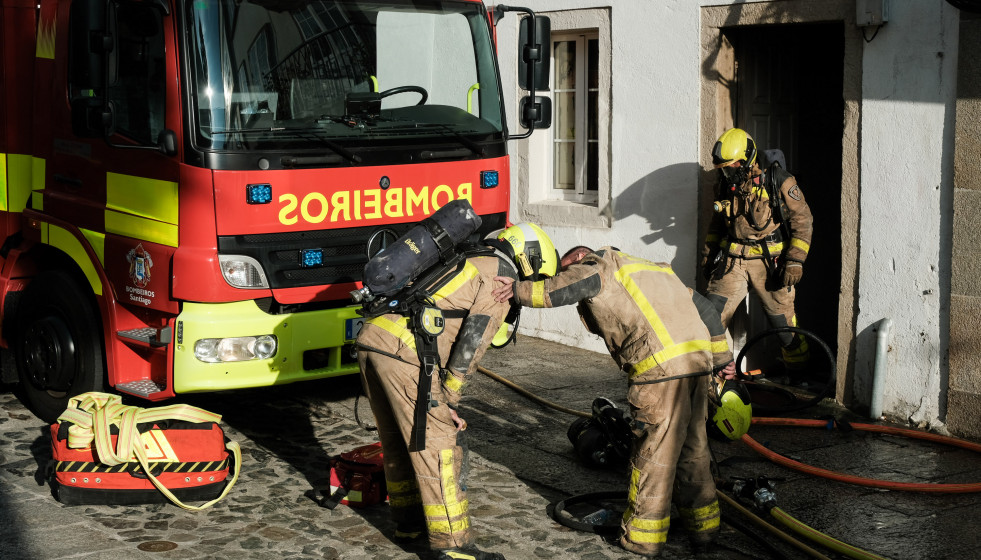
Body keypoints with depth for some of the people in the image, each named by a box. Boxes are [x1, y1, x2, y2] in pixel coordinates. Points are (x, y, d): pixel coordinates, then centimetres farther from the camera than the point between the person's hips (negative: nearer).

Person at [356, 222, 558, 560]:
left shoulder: (466, 262, 27)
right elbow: (469, 348, -5)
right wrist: (447, 399, 5)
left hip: (371, 336, 9)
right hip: (403, 352, -9)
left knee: (398, 438, 20)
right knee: (437, 443, -3)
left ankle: (409, 521, 33)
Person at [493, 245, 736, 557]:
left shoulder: (600, 264, 7)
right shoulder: (653, 269, 30)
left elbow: (582, 283, -16)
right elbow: (704, 308, 28)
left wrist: (520, 291, -10)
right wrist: (721, 356, 33)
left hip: (661, 365, -8)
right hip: (698, 359, 8)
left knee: (652, 452, 2)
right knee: (693, 447, 18)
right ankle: (703, 524, 28)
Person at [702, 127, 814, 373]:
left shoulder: (779, 181, -9)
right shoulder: (727, 184, 7)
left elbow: (802, 220, -7)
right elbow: (717, 223, 22)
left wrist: (795, 261, -13)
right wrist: (707, 254, 21)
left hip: (770, 262, -4)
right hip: (733, 261, 4)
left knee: (783, 322, 3)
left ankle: (799, 373, 21)